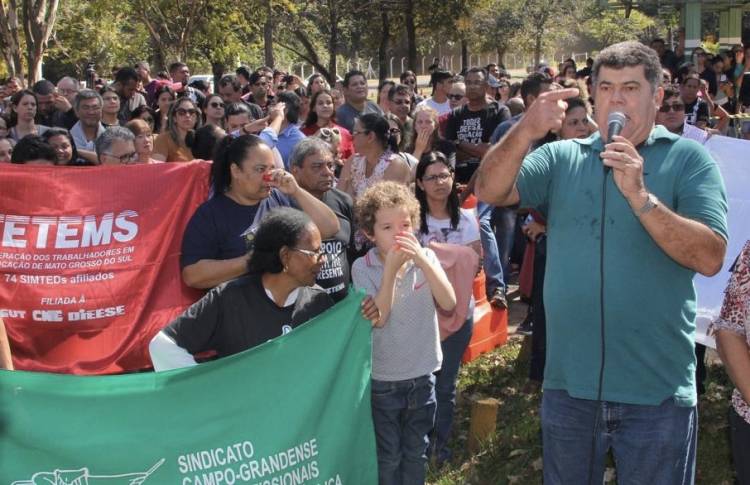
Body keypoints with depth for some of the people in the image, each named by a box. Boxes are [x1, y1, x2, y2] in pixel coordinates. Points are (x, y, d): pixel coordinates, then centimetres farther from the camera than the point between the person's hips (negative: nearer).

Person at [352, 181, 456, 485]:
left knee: (416, 453, 18)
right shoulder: (363, 268, -13)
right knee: (388, 457, 11)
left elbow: (448, 304, -17)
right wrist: (391, 268, -28)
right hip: (382, 379, -3)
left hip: (422, 375, 3)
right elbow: (377, 319, -22)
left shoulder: (426, 257, -5)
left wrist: (420, 259, -27)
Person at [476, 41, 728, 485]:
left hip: (657, 393, -3)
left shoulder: (688, 159, -3)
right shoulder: (562, 158, 6)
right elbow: (491, 192, -8)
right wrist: (527, 131, -24)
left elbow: (710, 258, -14)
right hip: (569, 384, 3)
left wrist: (640, 196, -24)